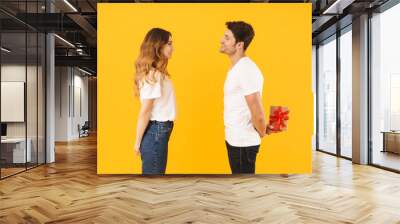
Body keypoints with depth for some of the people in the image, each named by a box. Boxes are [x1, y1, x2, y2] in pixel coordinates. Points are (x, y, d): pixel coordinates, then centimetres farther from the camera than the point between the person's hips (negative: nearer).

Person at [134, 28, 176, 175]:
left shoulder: (157, 73, 11)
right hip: (156, 131, -9)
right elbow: (145, 112, -17)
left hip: (159, 130, 9)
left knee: (157, 173, 19)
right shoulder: (153, 75, -18)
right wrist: (138, 141, -13)